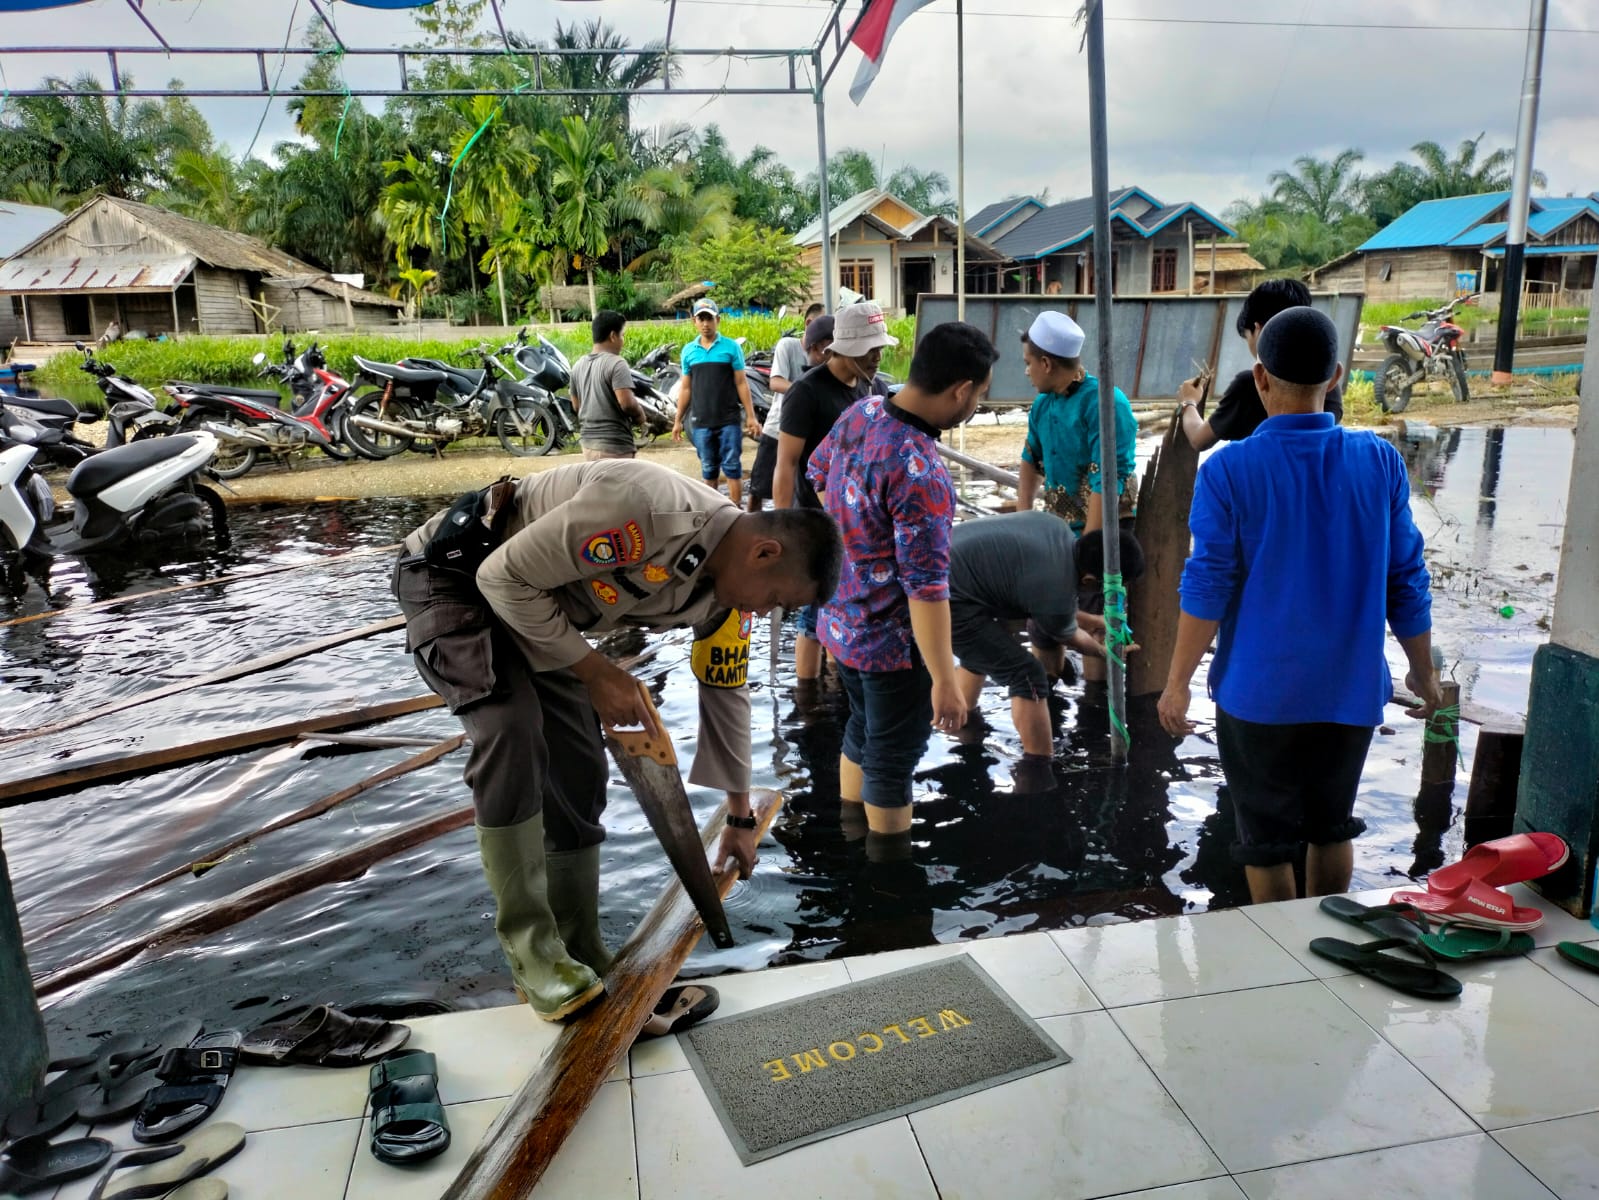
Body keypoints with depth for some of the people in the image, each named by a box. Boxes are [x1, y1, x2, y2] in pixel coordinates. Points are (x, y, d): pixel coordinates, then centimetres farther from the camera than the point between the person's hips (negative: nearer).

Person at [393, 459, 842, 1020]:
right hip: (454, 574, -7)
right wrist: (596, 672, -22)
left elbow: (726, 695, 6)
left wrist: (741, 817, 14)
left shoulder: (728, 590, -8)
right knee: (512, 732, -27)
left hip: (542, 610, 8)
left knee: (580, 775, 2)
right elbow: (504, 577, -28)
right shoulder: (641, 509, -37)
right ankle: (532, 952, -13)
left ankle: (580, 956, 17)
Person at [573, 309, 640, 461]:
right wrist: (639, 416, -3)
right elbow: (627, 403, -22)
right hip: (614, 444, -8)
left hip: (588, 441, 8)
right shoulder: (616, 363, -14)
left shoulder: (578, 366, 11)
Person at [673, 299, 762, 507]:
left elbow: (741, 384, 1)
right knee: (709, 469, 9)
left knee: (732, 467, -3)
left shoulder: (731, 347, 1)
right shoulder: (688, 351, 8)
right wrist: (678, 420, 11)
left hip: (729, 420, -2)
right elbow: (685, 388, 13)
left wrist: (751, 416, -4)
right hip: (702, 422, 2)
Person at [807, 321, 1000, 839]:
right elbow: (926, 589, -30)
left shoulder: (860, 413, -4)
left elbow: (817, 475, 16)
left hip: (842, 618, 9)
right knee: (894, 754, 10)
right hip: (890, 637, -9)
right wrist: (944, 681, -23)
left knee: (863, 728, 26)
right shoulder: (921, 473, -32)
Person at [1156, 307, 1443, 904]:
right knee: (1332, 823, 22)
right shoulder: (1380, 461, -4)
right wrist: (1423, 671, 14)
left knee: (1266, 839, 12)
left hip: (1261, 691, -3)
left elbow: (1208, 585, -14)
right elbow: (1406, 580, 1)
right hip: (1350, 687, 4)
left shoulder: (1228, 469, -14)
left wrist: (1177, 682, -6)